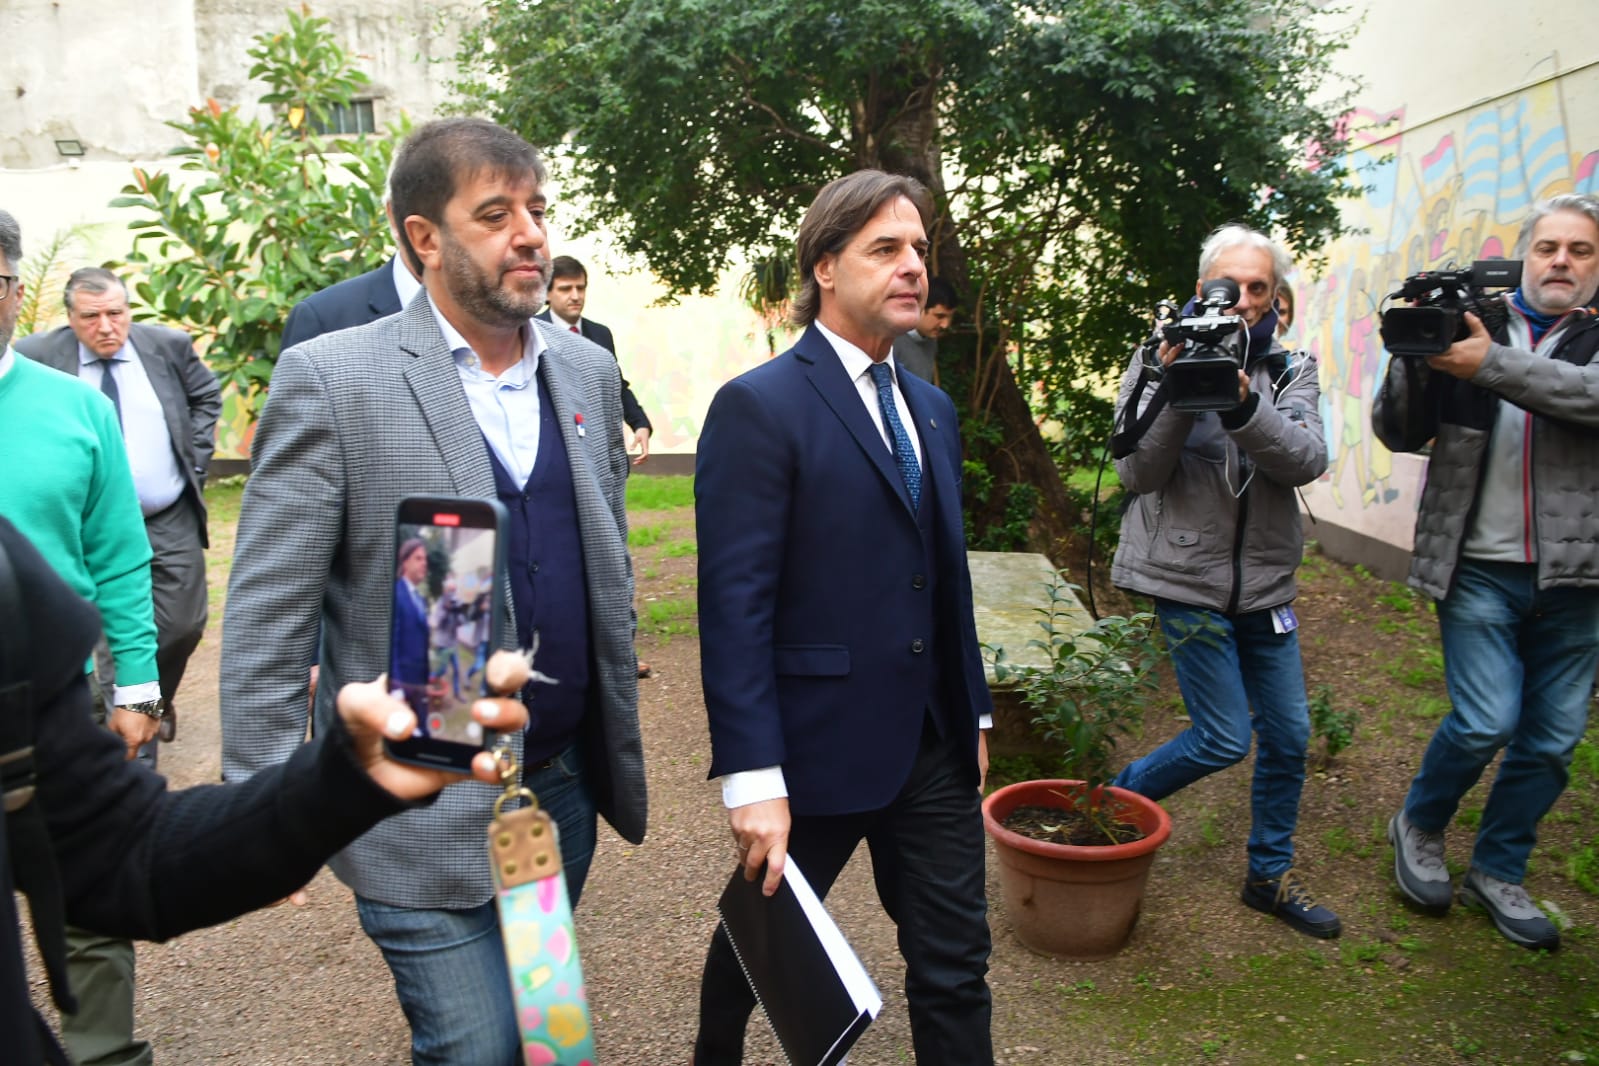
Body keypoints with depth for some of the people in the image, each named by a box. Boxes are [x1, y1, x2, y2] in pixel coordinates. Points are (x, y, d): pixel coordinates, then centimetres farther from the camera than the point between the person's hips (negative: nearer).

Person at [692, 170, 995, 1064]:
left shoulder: (933, 409, 10)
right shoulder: (759, 407, -13)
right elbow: (734, 605, -18)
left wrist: (975, 711, 15)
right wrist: (752, 778, -21)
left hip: (934, 747, 6)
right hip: (818, 745, -5)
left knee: (956, 967, 11)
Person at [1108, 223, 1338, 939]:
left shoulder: (1290, 370, 5)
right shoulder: (1160, 358, -5)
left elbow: (1308, 461, -14)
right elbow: (1137, 473, -12)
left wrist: (1245, 407, -30)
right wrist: (1175, 394, -25)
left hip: (1265, 582, 5)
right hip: (1189, 577, -5)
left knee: (1288, 735, 10)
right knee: (1225, 739, -4)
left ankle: (1271, 874, 29)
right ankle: (1117, 801, 22)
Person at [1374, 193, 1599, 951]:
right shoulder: (1468, 326, 4)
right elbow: (1397, 434, 0)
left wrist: (1493, 365, -26)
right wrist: (1411, 357, -16)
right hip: (1480, 568, -2)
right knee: (1485, 722, -9)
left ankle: (1498, 873, 27)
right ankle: (1419, 826, 20)